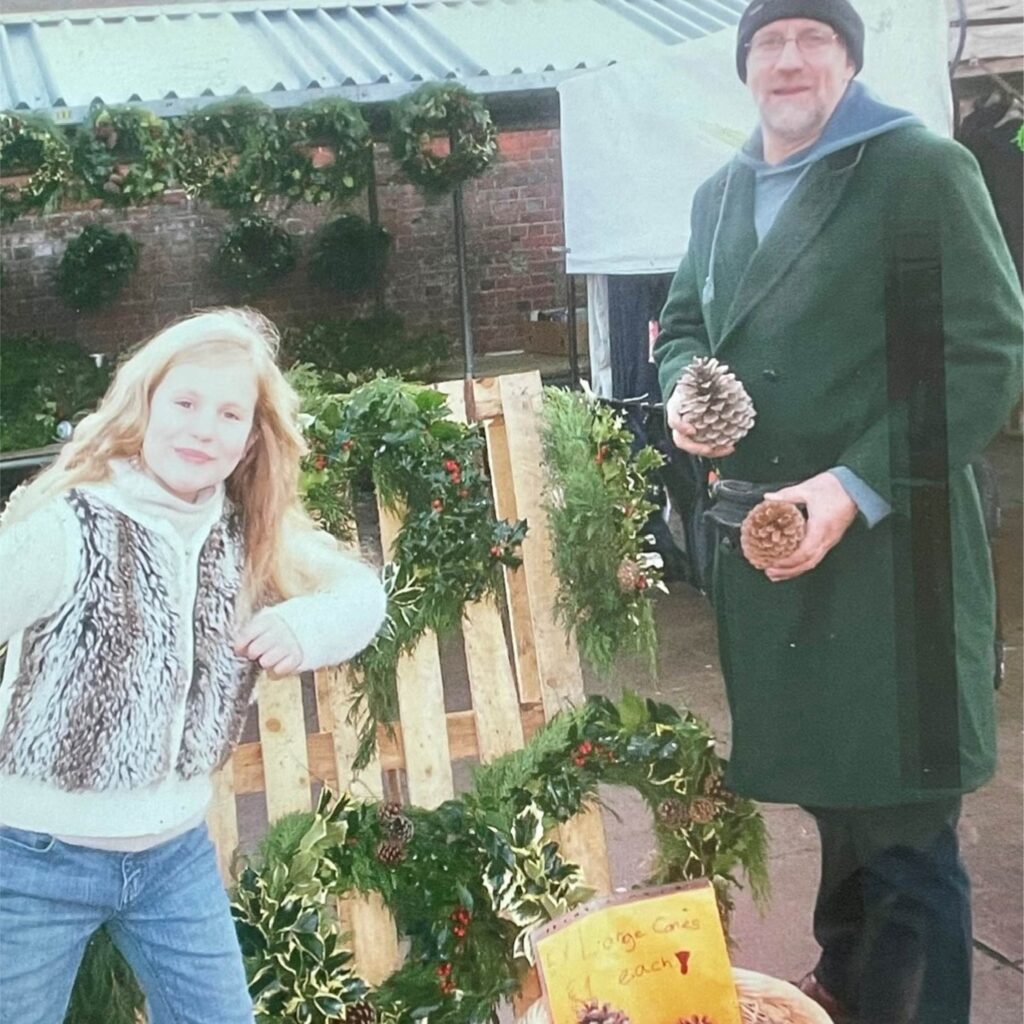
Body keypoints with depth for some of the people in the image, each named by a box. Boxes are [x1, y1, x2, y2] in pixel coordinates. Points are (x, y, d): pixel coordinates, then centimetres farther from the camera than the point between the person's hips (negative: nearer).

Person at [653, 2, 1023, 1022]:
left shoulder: (924, 169, -8)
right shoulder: (719, 195, 14)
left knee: (902, 818, -1)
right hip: (757, 537, 7)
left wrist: (856, 486, -22)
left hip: (889, 545, -6)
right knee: (829, 793, 20)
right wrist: (681, 391, -1)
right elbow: (682, 321, 24)